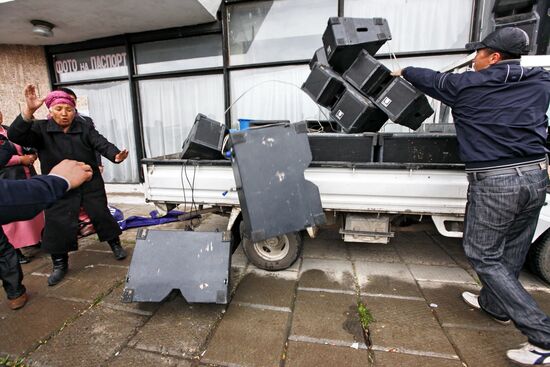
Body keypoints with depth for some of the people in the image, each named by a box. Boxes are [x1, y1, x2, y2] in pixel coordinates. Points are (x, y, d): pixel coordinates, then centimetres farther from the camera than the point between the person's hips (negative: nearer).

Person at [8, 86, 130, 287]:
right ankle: (60, 264, 21)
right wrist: (29, 111, -35)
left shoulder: (85, 129, -1)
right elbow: (15, 136, -20)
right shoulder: (41, 129, -2)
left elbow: (102, 144, -15)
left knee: (101, 215, 6)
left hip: (91, 183, 0)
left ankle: (116, 245, 27)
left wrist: (116, 156, -38)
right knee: (58, 223, 2)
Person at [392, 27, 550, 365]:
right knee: (512, 251, 20)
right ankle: (495, 304, 42)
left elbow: (431, 79, 12)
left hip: (493, 182, -7)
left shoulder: (467, 85, -4)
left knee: (483, 255, 5)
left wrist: (402, 72, 33)